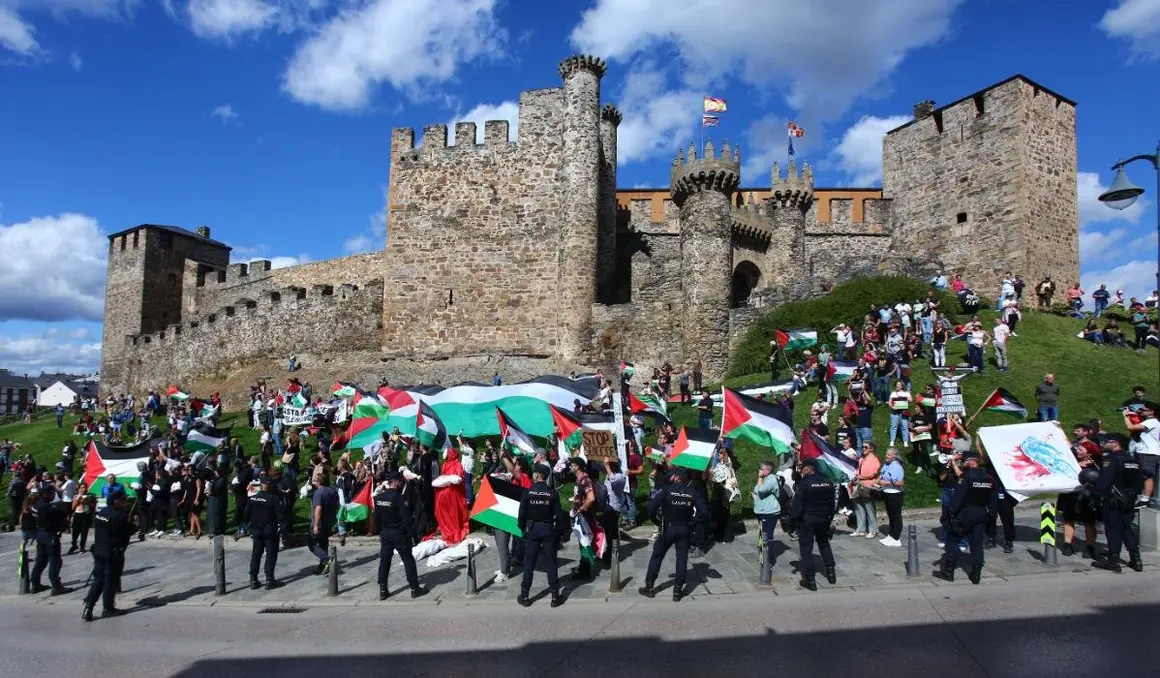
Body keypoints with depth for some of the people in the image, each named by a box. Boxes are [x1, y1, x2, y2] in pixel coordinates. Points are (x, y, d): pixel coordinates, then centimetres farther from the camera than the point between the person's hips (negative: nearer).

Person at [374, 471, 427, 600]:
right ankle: (415, 588, 9)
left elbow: (376, 517, 9)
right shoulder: (397, 497, -18)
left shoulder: (379, 497, 2)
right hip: (398, 533, -6)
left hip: (384, 533, 6)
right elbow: (405, 517, -19)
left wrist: (380, 531, 18)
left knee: (384, 561, 11)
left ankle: (383, 590, 14)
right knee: (408, 560, 4)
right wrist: (410, 534, -13)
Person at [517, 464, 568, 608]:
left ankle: (524, 596, 12)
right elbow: (559, 514, -6)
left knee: (529, 563, 8)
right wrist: (558, 531, 4)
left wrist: (522, 528, 6)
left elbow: (521, 514, -9)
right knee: (551, 562, 7)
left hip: (532, 529, 0)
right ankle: (555, 596, 10)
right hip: (548, 529, 0)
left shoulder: (528, 492, -9)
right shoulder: (552, 493, -7)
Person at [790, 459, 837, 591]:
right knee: (824, 543, 26)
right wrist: (829, 518, 17)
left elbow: (797, 504, -18)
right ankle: (831, 572, 29)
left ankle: (810, 580, 2)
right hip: (824, 518, 6)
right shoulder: (827, 482, 2)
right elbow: (832, 503, 9)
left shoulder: (803, 483, -16)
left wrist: (793, 519, -11)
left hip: (807, 519, -6)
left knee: (806, 548, 2)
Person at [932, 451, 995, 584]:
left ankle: (948, 572, 5)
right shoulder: (989, 478, 6)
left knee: (953, 541, 4)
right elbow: (992, 499, 12)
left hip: (966, 513, -6)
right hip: (982, 514, 6)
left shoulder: (967, 476, -15)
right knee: (977, 544, 9)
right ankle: (976, 574, 10)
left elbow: (957, 496, -18)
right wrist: (989, 513, 17)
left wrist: (952, 513, -13)